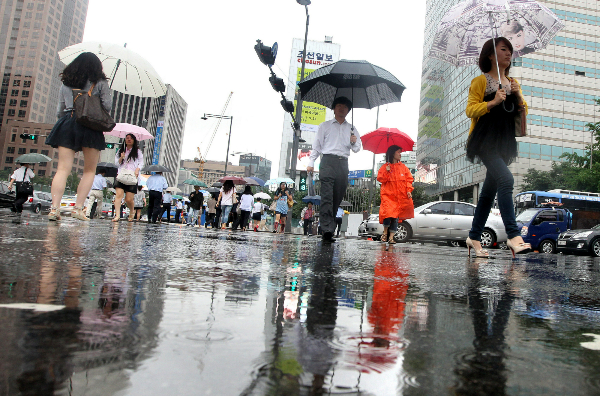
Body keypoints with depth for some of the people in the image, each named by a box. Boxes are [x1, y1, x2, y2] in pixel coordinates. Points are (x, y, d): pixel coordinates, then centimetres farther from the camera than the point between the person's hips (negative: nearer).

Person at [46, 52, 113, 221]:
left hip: (67, 125, 3)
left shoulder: (66, 83, 17)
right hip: (90, 127, -3)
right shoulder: (100, 83, 6)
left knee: (63, 169, -1)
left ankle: (54, 208, -13)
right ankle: (78, 208, -2)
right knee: (90, 170, 6)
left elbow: (59, 110, 15)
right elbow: (107, 106, -1)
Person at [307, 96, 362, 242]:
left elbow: (357, 149, 20)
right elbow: (317, 144, 13)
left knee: (338, 197, 0)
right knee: (327, 196, -15)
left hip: (343, 163, 3)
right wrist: (311, 163, 4)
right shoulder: (325, 126, 17)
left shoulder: (351, 129, 22)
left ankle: (329, 226, 8)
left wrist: (355, 142, -3)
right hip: (328, 161, -3)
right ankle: (327, 230, -21)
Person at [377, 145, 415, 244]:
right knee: (388, 213, -17)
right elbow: (380, 179, 0)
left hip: (401, 196, 3)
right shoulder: (385, 167, 6)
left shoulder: (403, 167, 14)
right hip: (388, 195, -2)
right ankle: (385, 232, 7)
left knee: (396, 216, -2)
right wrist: (387, 172, -13)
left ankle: (391, 237, 5)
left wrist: (409, 190, -1)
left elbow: (409, 179, 11)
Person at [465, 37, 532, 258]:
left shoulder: (513, 83, 19)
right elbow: (470, 110, -7)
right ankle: (513, 236, -25)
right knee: (506, 180, -24)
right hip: (485, 140, -7)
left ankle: (474, 237, 16)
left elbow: (523, 112, 16)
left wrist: (518, 96, -2)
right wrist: (493, 102, -19)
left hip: (505, 142, 7)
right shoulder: (480, 81, 0)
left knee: (490, 190, 7)